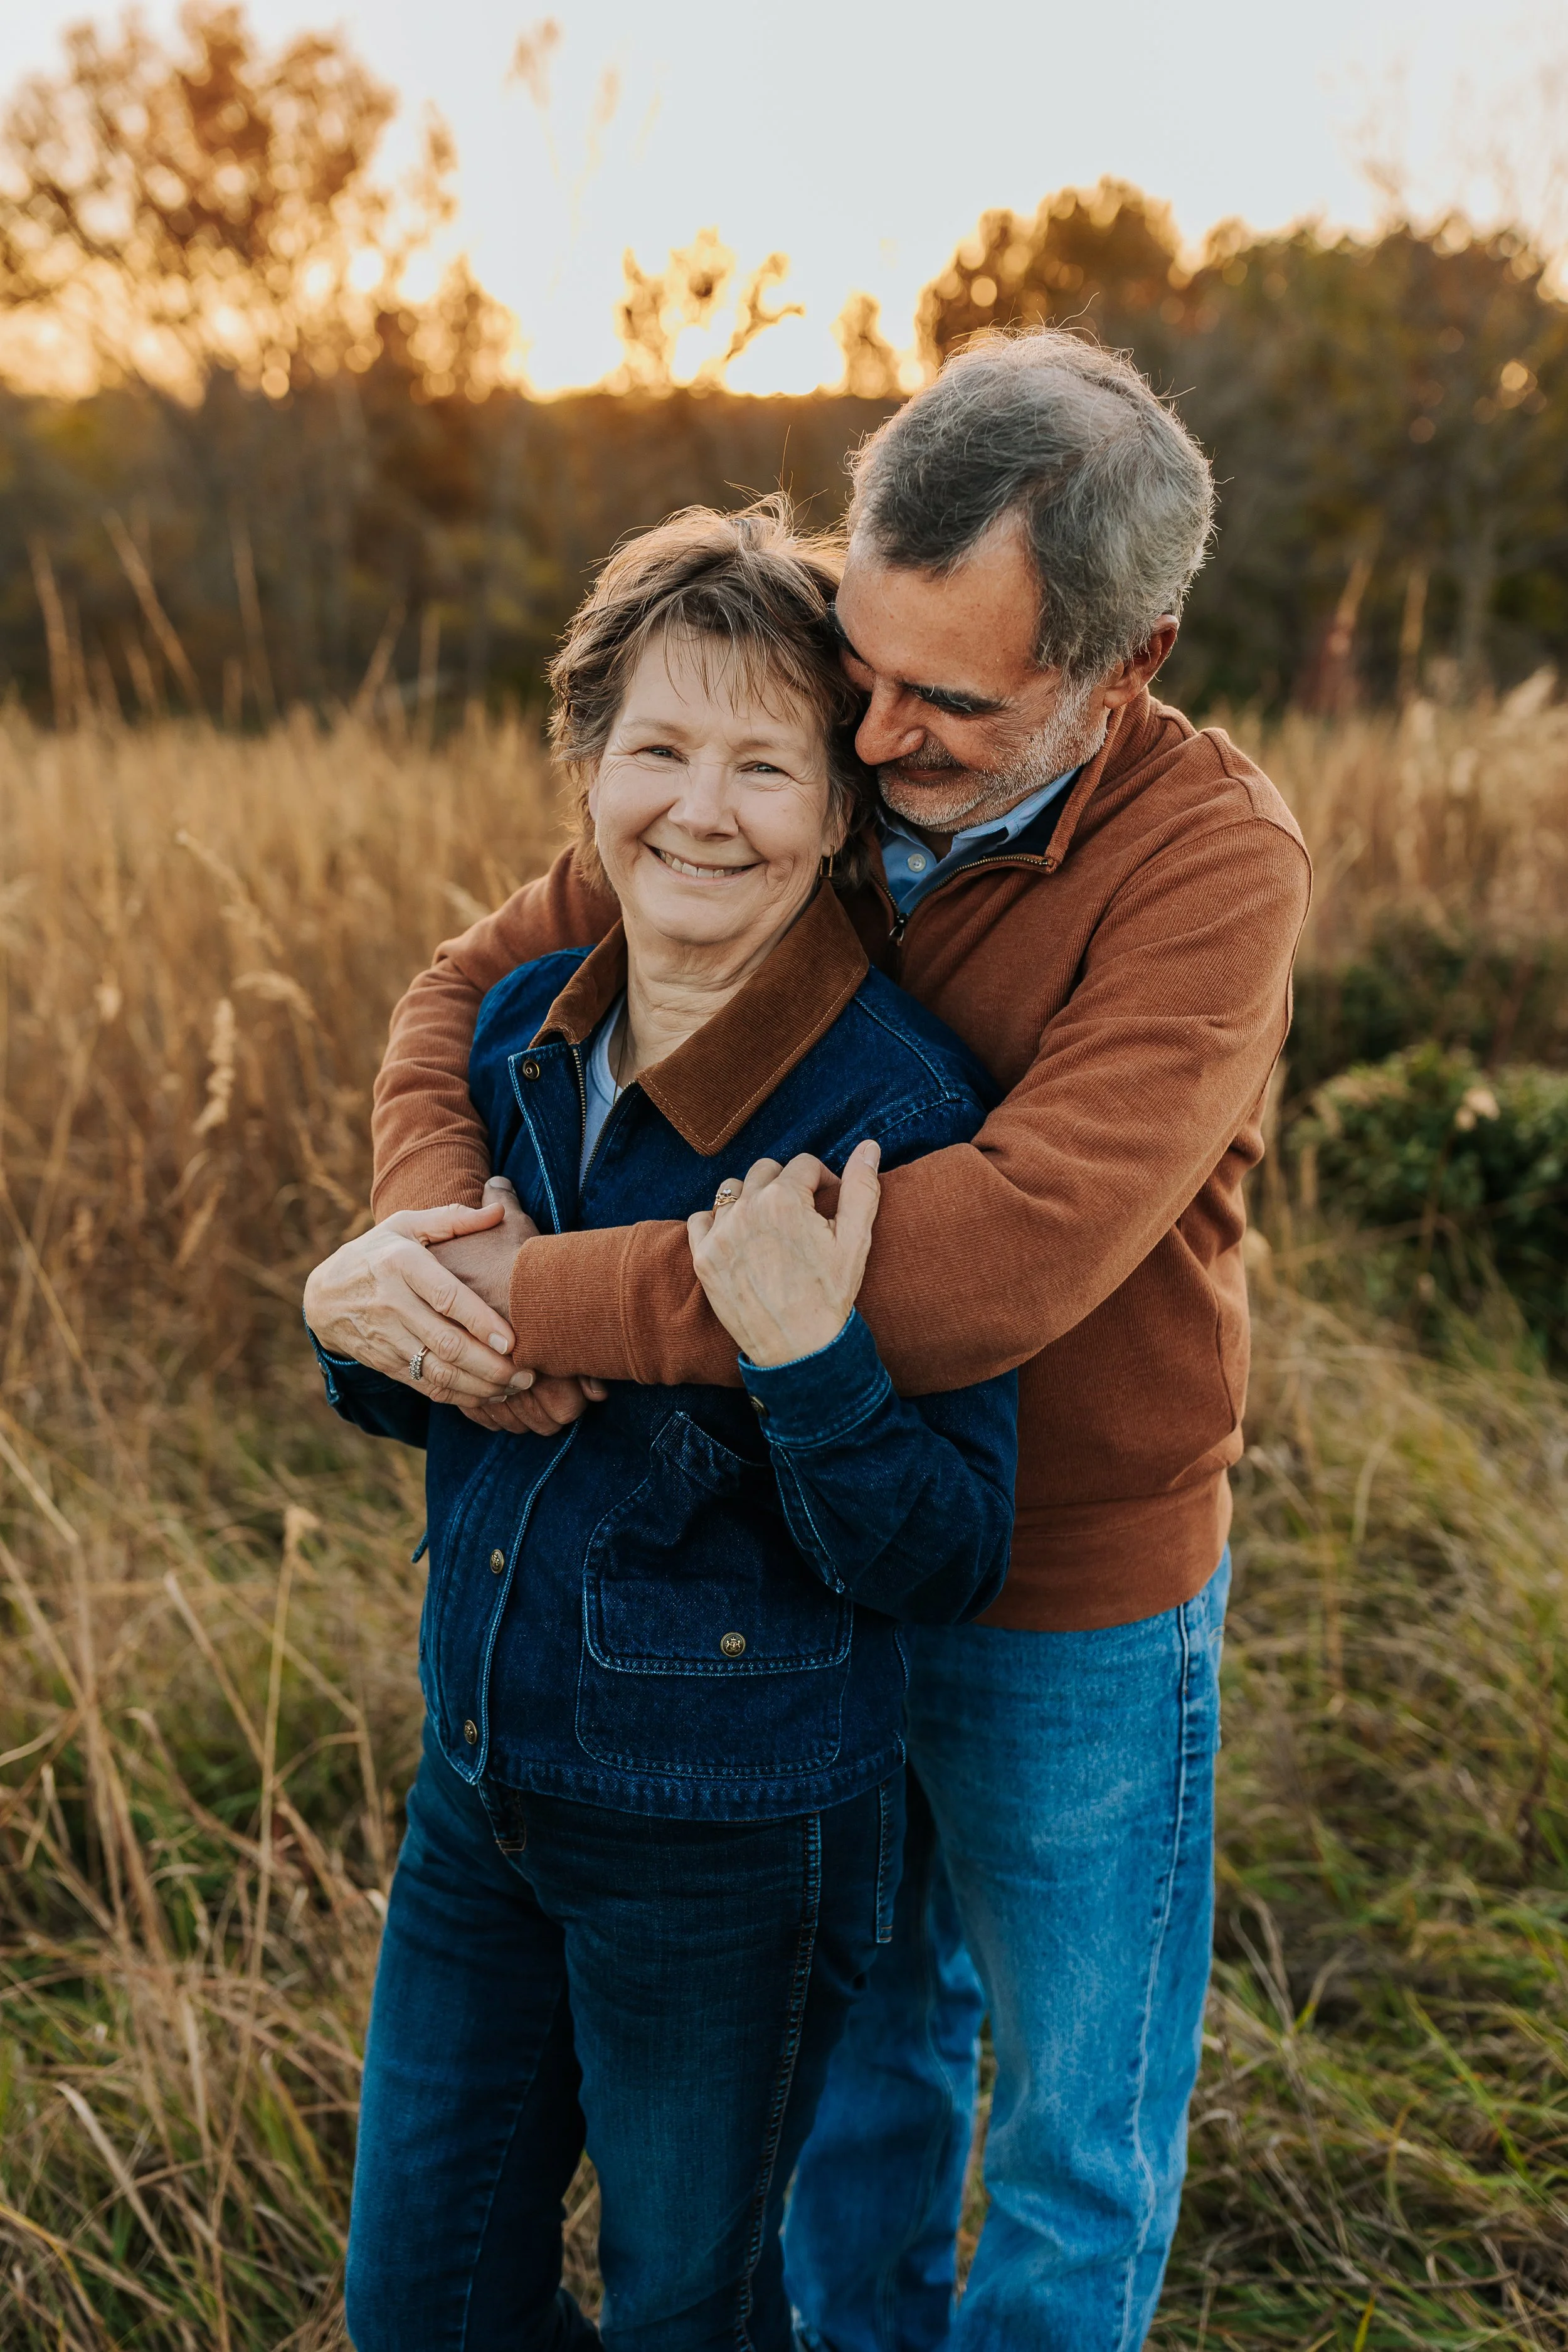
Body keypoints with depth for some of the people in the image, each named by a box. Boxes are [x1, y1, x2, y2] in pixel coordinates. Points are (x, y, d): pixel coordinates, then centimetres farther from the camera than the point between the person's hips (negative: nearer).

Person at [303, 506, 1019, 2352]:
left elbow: (943, 1562, -17)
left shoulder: (897, 1111, -20)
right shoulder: (526, 1033, -2)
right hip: (480, 1783, 6)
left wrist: (808, 1356, -33)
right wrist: (360, 1326, -11)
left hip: (734, 1839, -5)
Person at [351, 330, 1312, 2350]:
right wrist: (442, 1229, -26)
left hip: (1072, 1595, -4)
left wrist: (553, 1298, -35)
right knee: (859, 2028, 27)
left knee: (1076, 2106, 17)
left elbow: (1010, 1256, -39)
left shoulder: (1211, 862, -26)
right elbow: (475, 984, -3)